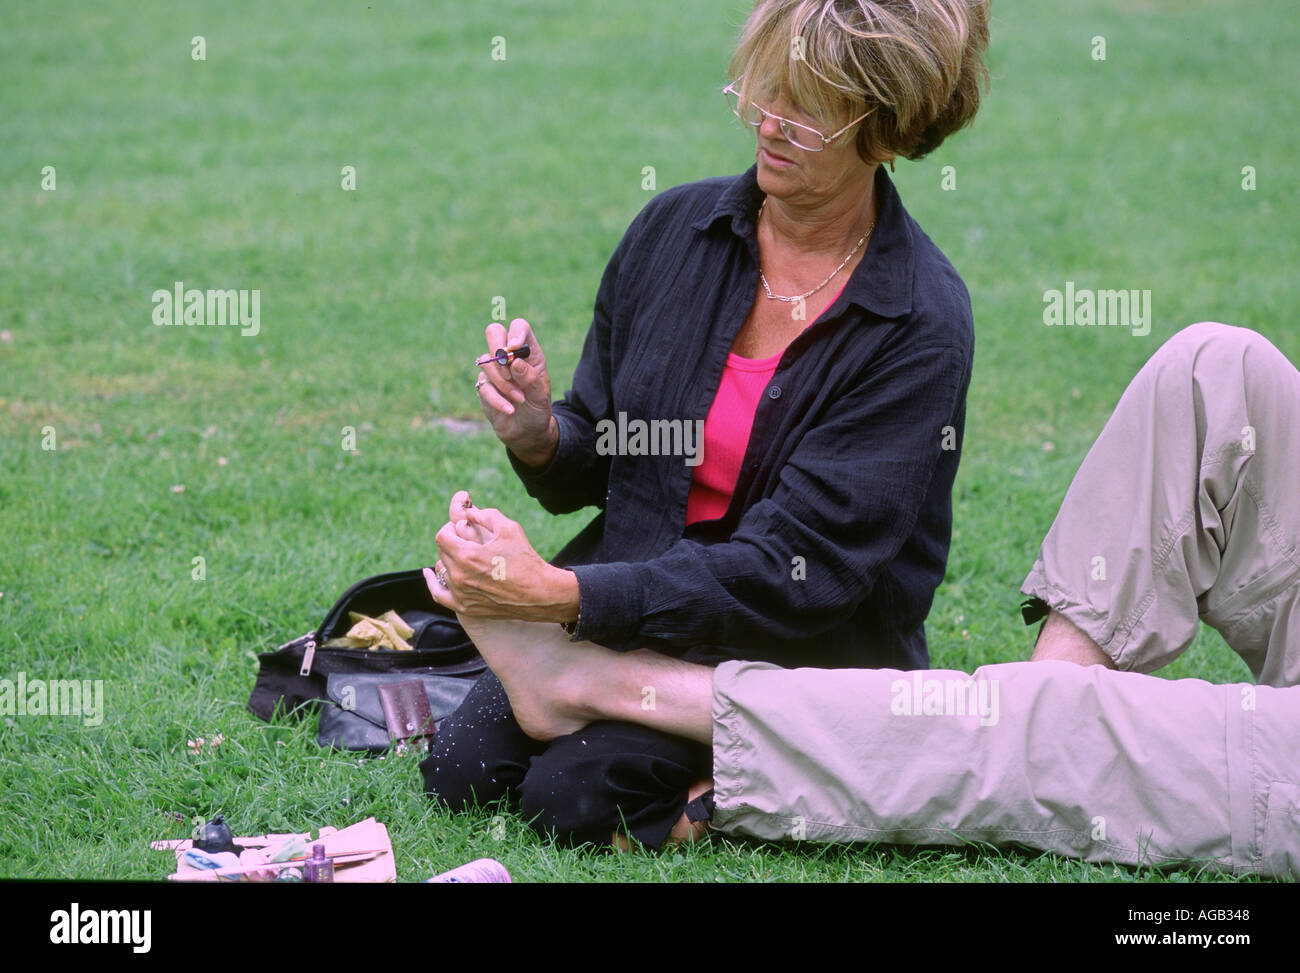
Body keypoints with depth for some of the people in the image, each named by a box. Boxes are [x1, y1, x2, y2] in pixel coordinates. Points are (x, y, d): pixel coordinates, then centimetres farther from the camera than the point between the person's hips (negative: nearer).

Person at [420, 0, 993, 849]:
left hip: (802, 650, -5)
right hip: (631, 604, 5)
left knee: (575, 794, -23)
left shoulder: (922, 324, -17)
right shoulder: (676, 229, -2)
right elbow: (598, 457, 8)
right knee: (462, 769, -13)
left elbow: (798, 565, -23)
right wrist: (541, 438, -18)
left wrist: (566, 597, -32)